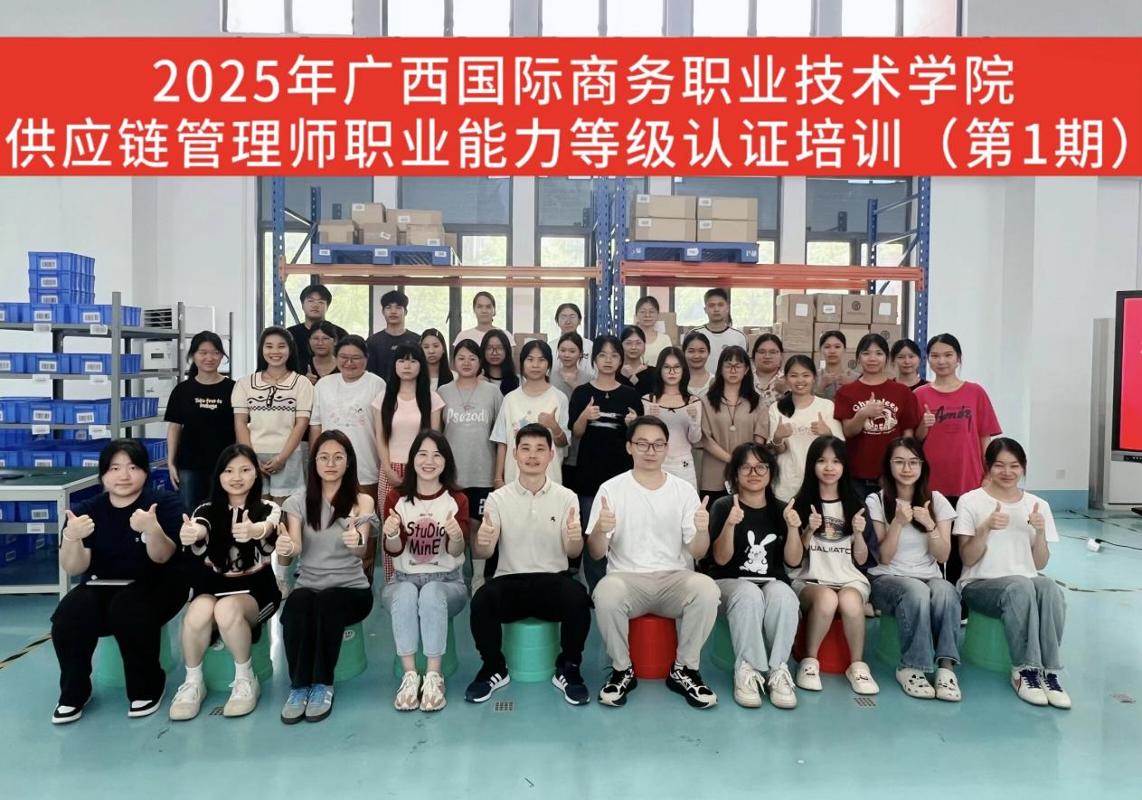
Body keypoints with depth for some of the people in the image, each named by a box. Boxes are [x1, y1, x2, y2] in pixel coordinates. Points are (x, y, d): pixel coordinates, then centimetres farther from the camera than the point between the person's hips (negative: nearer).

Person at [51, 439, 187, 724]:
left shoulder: (165, 503, -9)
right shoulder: (87, 511, -2)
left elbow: (161, 558, -19)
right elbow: (74, 569, -10)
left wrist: (153, 529, -41)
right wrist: (71, 537, -31)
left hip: (154, 587, -3)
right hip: (103, 588, 3)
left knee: (128, 609, -33)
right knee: (68, 616, -26)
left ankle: (147, 687, -10)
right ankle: (73, 692, 0)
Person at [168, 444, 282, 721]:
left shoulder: (268, 509, -1)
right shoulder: (206, 510, 3)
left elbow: (268, 530, -28)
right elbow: (197, 532, -22)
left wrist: (255, 530, -54)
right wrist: (189, 535, -49)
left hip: (255, 589, -2)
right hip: (211, 586, 2)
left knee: (226, 610, -34)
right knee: (199, 613, -32)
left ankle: (246, 679, -11)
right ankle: (193, 682, -8)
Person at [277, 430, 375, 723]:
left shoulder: (362, 501, -1)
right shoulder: (299, 501, 5)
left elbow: (360, 551, -18)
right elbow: (287, 557, -7)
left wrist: (357, 543, -43)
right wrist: (284, 550, -33)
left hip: (351, 590, -1)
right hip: (308, 586, 2)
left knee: (327, 602, -35)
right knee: (297, 603, -33)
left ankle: (323, 685, -17)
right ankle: (298, 686, -16)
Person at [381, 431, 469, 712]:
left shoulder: (457, 499, -1)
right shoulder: (396, 497, 2)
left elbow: (457, 552, -13)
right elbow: (393, 551, -6)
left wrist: (456, 536, -36)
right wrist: (392, 534, -30)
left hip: (447, 582, -1)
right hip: (404, 580, 1)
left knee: (432, 593, -34)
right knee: (406, 594, -33)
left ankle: (434, 676, -29)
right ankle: (410, 675, -27)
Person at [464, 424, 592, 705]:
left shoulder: (566, 497, 4)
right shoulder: (498, 498, 4)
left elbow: (573, 552, -3)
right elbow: (481, 554, -4)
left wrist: (575, 539, -28)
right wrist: (481, 542, -29)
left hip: (553, 580, 0)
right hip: (510, 581, 0)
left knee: (578, 598, -32)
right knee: (481, 600, -30)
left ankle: (568, 669, -5)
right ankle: (494, 669, -2)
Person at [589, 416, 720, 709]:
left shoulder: (684, 490, 5)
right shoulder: (611, 489, 0)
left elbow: (697, 552, 2)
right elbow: (596, 554, -3)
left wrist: (702, 530, -21)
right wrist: (600, 530, -26)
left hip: (674, 578, 1)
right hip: (627, 579, -1)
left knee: (707, 589, -30)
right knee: (606, 593, -35)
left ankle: (684, 669, -7)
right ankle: (622, 670, -8)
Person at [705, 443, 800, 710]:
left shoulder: (780, 509, 8)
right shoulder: (723, 506, -2)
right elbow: (721, 559, -10)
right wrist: (730, 524, -27)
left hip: (772, 582, 3)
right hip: (730, 582, -2)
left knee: (783, 595, -33)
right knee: (749, 594, -37)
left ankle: (777, 670, -23)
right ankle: (747, 670, -26)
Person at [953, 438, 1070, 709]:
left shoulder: (1038, 505, 9)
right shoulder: (970, 501, -2)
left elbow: (1040, 564, 7)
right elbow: (968, 559, -6)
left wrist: (1040, 531, -11)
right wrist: (986, 528, -22)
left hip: (1026, 583, 3)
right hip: (979, 585, -3)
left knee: (1050, 588, -32)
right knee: (1020, 586, -36)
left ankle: (1049, 670, -24)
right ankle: (1025, 670, -25)